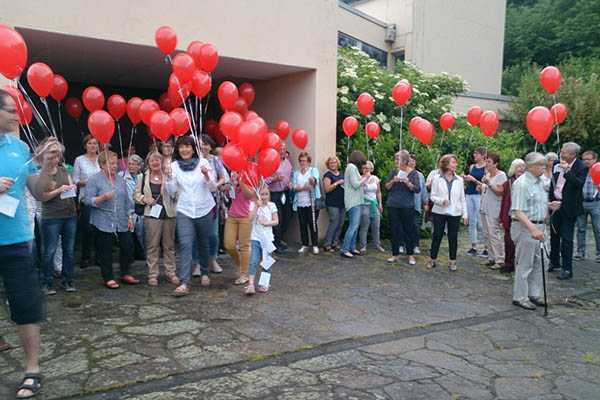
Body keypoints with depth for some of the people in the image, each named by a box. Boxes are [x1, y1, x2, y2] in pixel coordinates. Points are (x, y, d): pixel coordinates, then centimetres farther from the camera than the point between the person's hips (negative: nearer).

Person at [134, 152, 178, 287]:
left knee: (169, 245, 8)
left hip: (169, 214, 0)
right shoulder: (143, 177, 7)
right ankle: (152, 274, 14)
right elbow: (136, 194, 12)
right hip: (152, 215, 0)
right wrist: (144, 199, -8)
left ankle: (171, 272, 19)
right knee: (152, 245, 3)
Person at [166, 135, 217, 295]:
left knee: (204, 243, 15)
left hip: (205, 210, 0)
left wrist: (207, 175, -21)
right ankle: (184, 283, -12)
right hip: (184, 211, 0)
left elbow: (213, 187, -3)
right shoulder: (174, 166, 0)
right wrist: (169, 177, -16)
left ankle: (205, 273, 36)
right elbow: (171, 192, 0)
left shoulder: (203, 162, -3)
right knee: (185, 246, -10)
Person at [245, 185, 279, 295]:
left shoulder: (271, 205, 4)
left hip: (267, 238, 2)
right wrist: (257, 206, -19)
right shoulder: (253, 204, 0)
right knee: (253, 261, -11)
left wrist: (267, 222, -14)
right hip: (255, 237, -1)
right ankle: (250, 285, -14)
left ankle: (264, 284, 18)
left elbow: (276, 221, 4)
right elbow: (250, 218, -15)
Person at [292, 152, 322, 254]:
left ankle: (315, 245, 6)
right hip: (300, 203, 3)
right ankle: (304, 245, 15)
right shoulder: (296, 173, 11)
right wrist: (303, 188, -15)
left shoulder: (314, 170, 3)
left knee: (313, 224, -2)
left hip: (311, 202, -3)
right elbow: (294, 187, 2)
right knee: (303, 225, 6)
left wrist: (312, 180, -37)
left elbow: (315, 182, -15)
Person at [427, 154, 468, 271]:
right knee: (437, 236, 3)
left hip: (455, 213, 2)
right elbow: (432, 196, -1)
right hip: (439, 212, -1)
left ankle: (452, 261, 16)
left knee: (453, 237, 5)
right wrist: (441, 201, -21)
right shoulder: (437, 179, -2)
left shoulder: (459, 180, 4)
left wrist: (465, 214, 2)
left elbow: (462, 198, 6)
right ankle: (432, 259, 17)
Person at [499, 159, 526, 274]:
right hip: (510, 217, 2)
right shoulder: (508, 184, 6)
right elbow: (504, 201, 8)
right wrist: (502, 218, 5)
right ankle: (508, 264, 17)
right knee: (509, 242, 7)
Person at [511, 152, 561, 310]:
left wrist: (549, 205, 5)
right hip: (525, 227, -9)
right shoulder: (521, 183, -17)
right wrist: (532, 229, -32)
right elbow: (518, 211, -24)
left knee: (538, 262, 15)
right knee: (524, 264, -1)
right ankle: (519, 297, 10)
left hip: (538, 227, 9)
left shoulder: (540, 181, 12)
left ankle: (534, 294, 27)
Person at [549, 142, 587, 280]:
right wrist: (550, 201, 11)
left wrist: (567, 171, -32)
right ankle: (554, 262, 32)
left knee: (566, 238, -6)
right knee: (554, 235, 16)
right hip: (555, 205, 6)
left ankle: (567, 269, 2)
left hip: (569, 207, -6)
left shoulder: (581, 167, -12)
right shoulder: (557, 165, 5)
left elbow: (579, 184, -26)